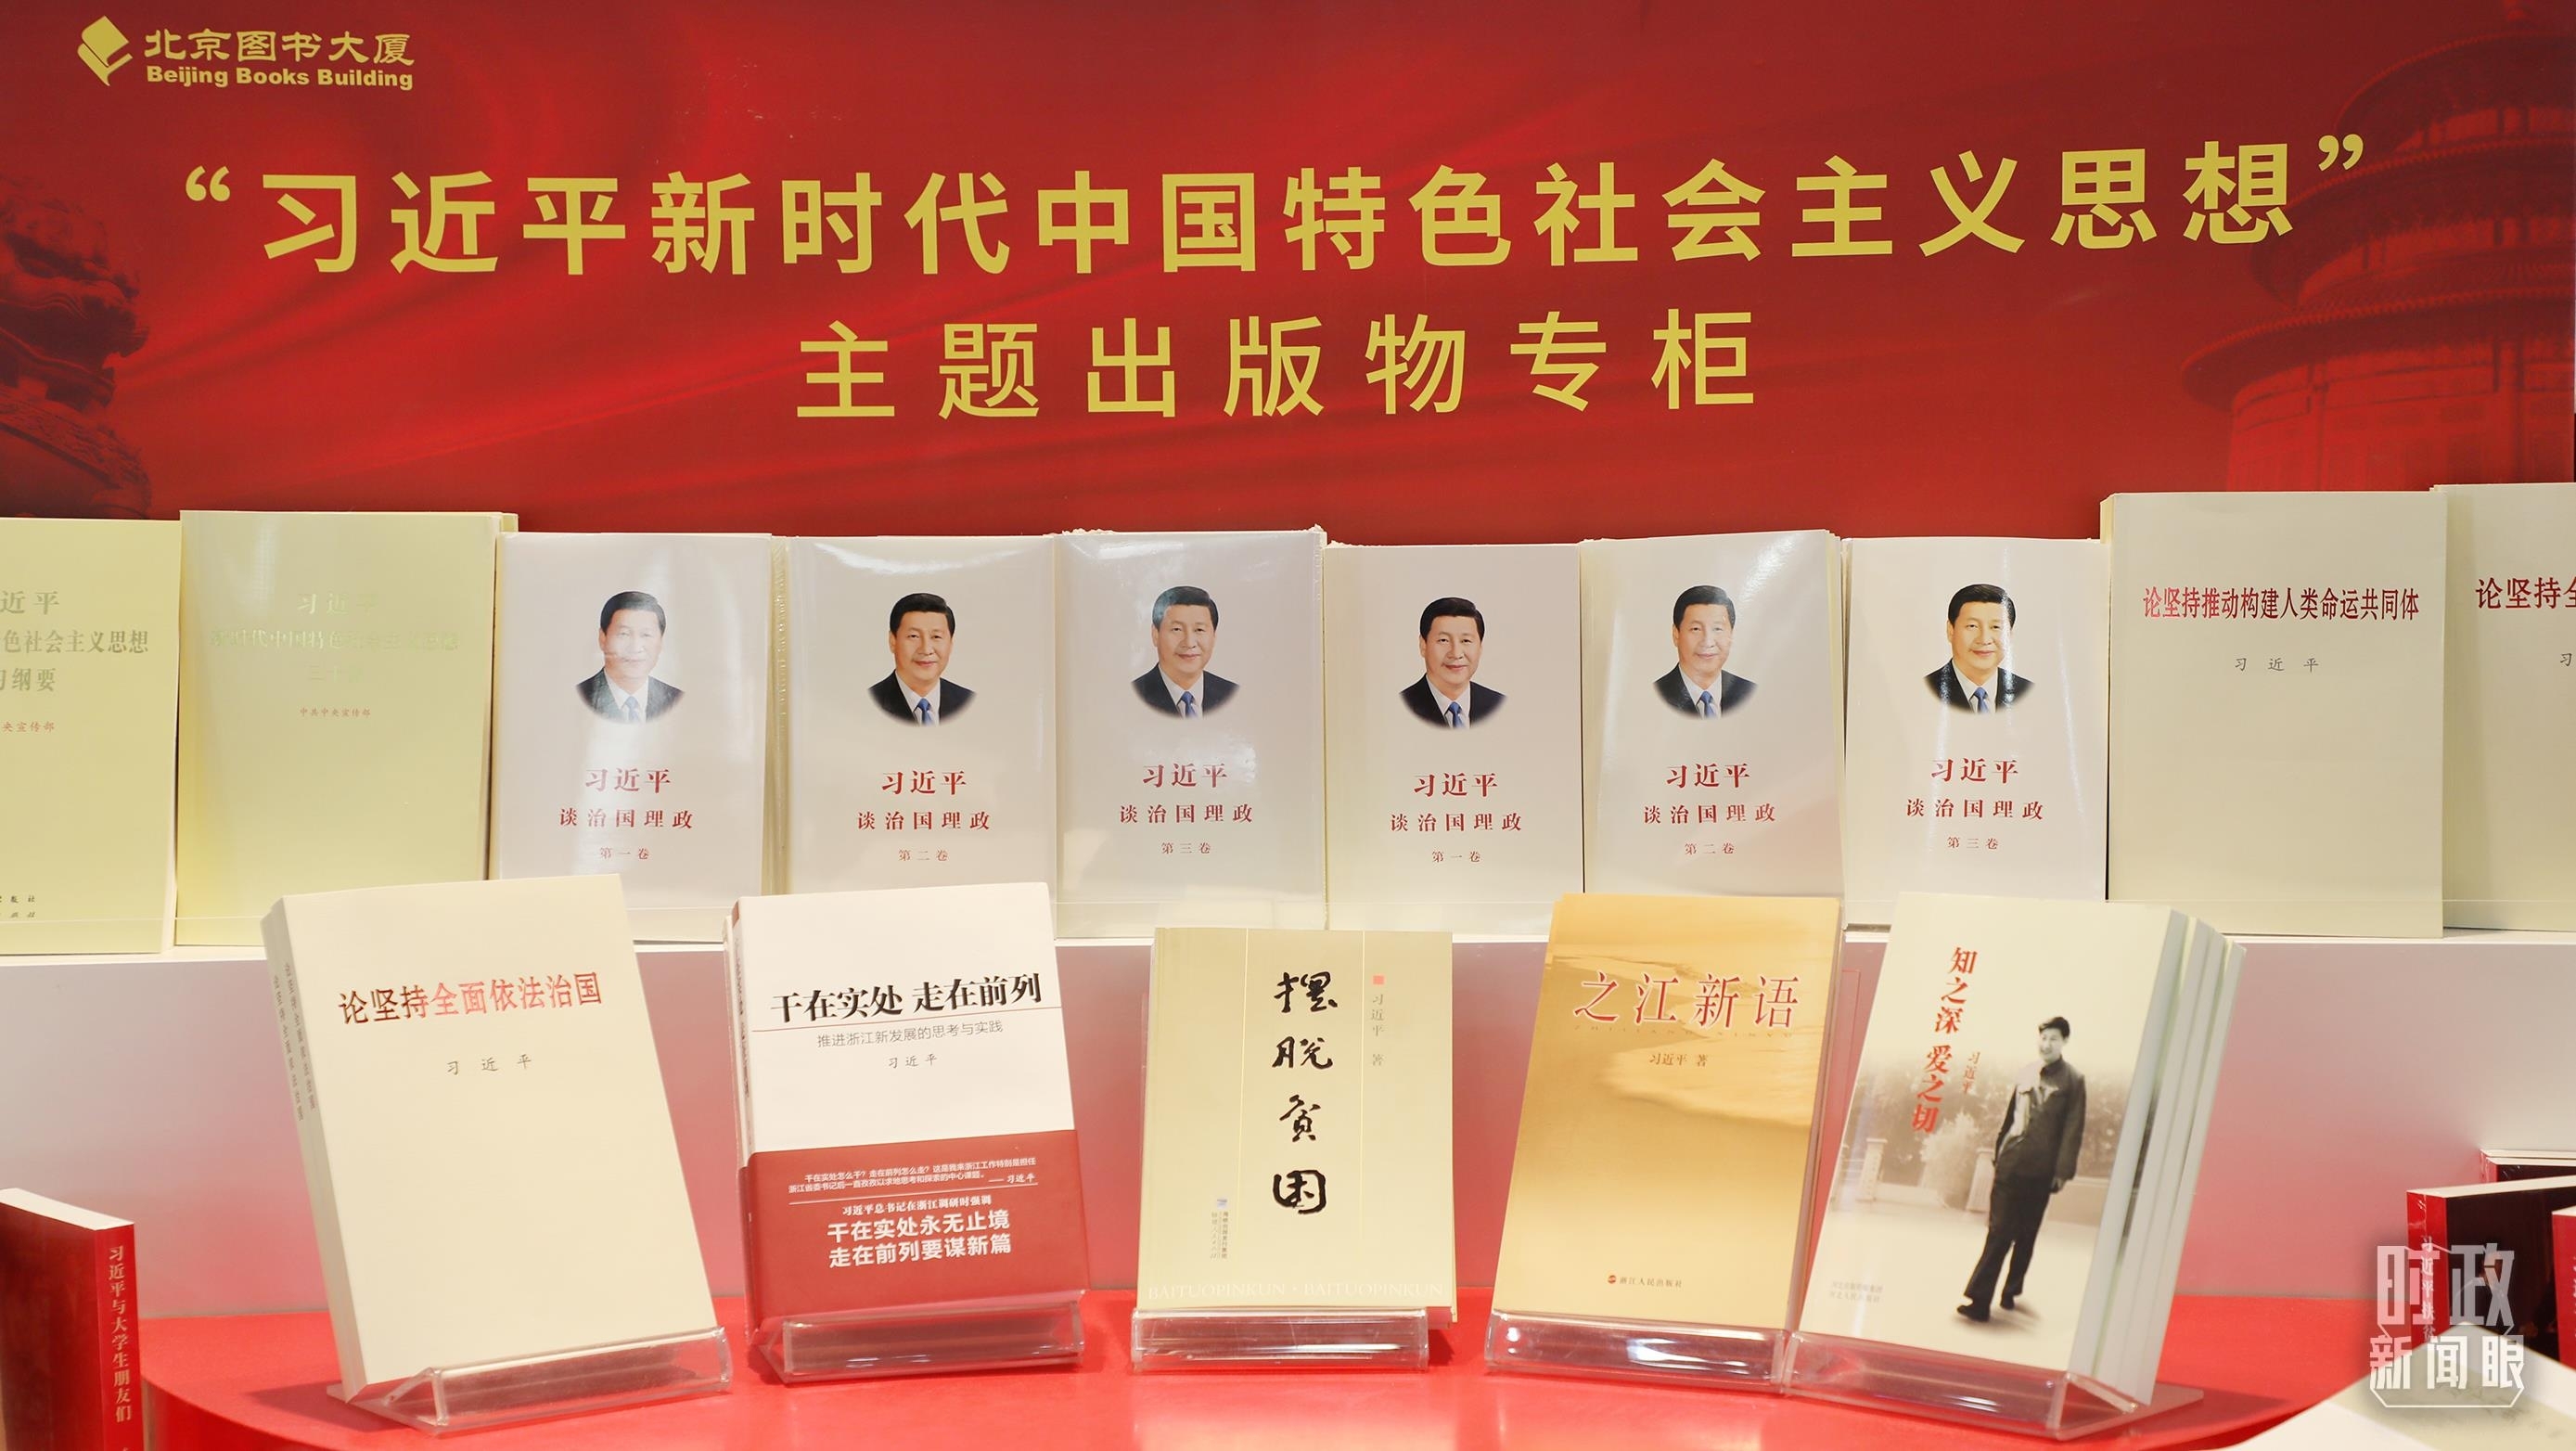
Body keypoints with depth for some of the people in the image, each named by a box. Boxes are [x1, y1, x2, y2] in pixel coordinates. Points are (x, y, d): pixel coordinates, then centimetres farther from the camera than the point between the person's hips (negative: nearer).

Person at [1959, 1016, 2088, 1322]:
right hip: (2010, 1162, 2)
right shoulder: (2025, 1073, 11)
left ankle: (2011, 1290, 20)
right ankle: (1979, 1299, -3)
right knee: (1999, 1231, -2)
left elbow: (2073, 1130, -4)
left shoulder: (2071, 1080, 0)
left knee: (2026, 1234, 8)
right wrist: (1998, 1152, 14)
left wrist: (2064, 1170, -9)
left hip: (2040, 1169, -2)